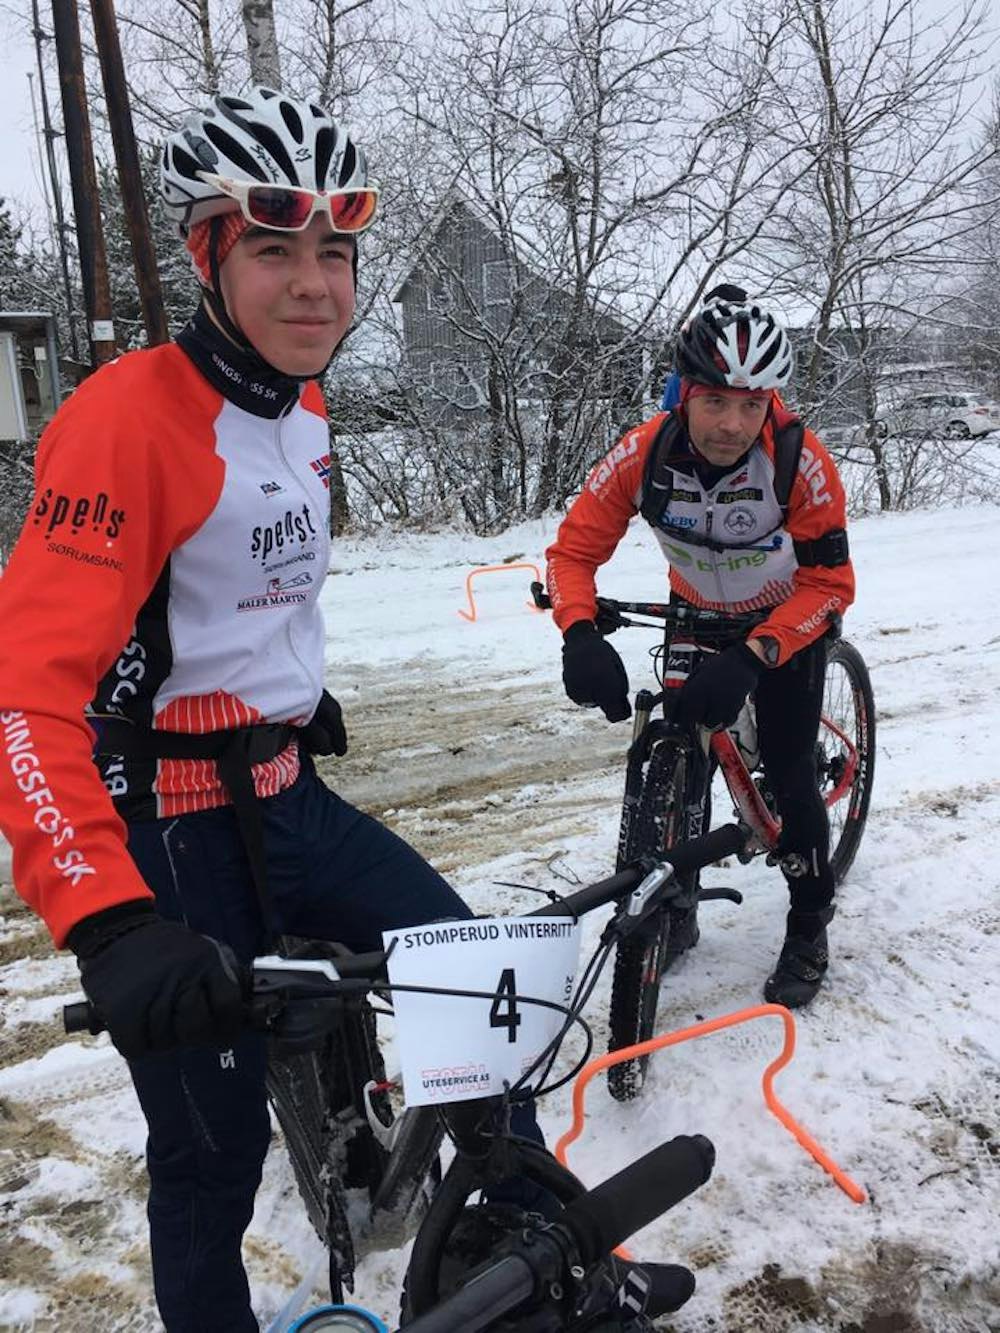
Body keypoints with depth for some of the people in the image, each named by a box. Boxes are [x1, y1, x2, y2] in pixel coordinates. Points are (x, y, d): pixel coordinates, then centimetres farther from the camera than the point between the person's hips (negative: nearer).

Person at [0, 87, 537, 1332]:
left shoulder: (303, 410, 6)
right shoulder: (129, 416, -21)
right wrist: (108, 920, -38)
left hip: (287, 798, 8)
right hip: (172, 834, -8)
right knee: (215, 1142, 5)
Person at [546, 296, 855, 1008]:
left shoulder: (800, 461, -33)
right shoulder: (645, 454, -28)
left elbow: (829, 585, -28)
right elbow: (574, 550, -22)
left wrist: (752, 658, -42)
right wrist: (581, 634, -42)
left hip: (787, 621, -2)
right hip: (696, 619, 3)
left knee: (789, 775, -5)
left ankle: (809, 929, 19)